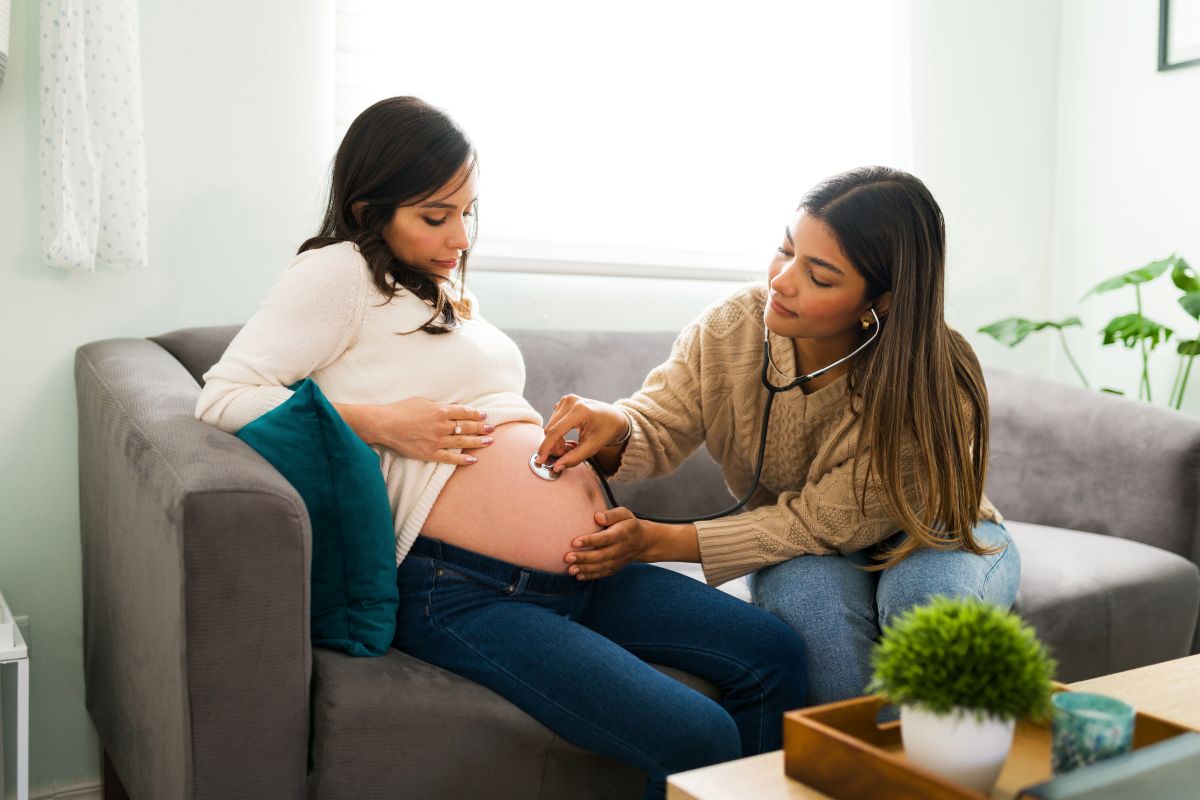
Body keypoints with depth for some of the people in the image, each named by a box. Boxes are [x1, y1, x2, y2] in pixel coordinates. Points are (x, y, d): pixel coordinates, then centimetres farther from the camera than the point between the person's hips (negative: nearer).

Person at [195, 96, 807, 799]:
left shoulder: (455, 291, 23)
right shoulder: (339, 274, -2)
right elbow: (223, 397, -9)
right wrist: (380, 422, -17)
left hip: (582, 575, 9)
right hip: (463, 595, -9)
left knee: (774, 654, 2)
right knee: (697, 741, -21)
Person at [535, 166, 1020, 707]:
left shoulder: (933, 394, -32)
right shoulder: (731, 328, -22)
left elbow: (820, 523, -30)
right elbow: (657, 430, -14)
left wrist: (659, 542, -36)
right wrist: (616, 430, -41)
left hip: (929, 538, -1)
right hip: (799, 558, 2)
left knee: (923, 592, -35)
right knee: (808, 590, -33)